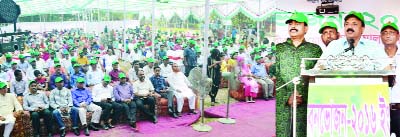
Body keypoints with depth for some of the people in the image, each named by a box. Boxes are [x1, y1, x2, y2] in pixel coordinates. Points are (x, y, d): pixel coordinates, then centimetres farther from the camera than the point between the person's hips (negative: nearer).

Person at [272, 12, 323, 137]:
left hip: (306, 103, 0)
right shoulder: (279, 48, 12)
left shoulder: (315, 49, 10)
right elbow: (276, 76, 4)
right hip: (283, 103, 1)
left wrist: (304, 97, -10)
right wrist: (287, 97, -8)